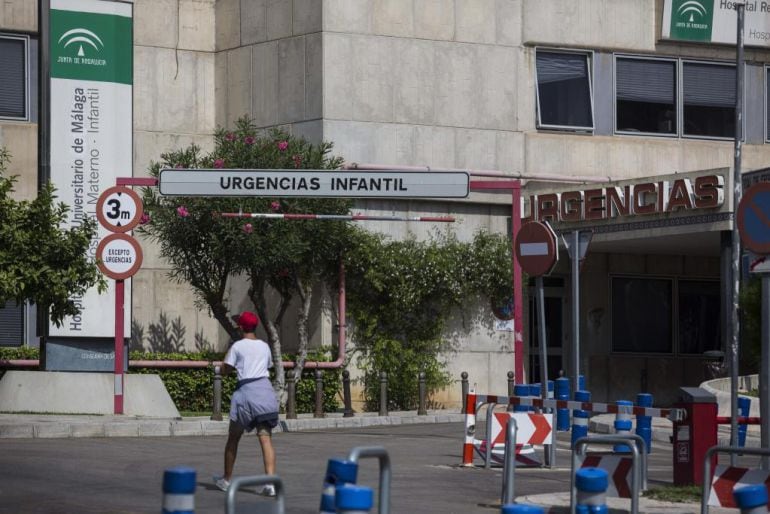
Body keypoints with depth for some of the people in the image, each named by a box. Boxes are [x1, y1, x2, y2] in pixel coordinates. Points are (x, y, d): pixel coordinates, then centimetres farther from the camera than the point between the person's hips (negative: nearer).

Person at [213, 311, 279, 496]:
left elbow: (225, 370, 2)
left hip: (245, 389, -3)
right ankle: (270, 483, -16)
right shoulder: (265, 346, 11)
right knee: (266, 438, -3)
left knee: (233, 438, 13)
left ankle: (227, 479, 23)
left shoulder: (238, 346, -2)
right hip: (265, 389, 3)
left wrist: (228, 355, 18)